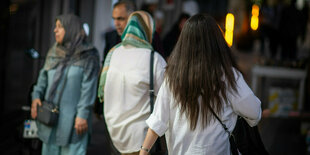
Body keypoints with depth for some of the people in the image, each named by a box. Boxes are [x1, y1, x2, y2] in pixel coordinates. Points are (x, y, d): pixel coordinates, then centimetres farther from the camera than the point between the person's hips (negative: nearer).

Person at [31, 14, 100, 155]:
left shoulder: (88, 56, -7)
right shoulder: (53, 53, 10)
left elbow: (88, 87, -11)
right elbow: (44, 77, 13)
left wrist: (83, 115, -16)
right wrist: (36, 96, -4)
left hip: (73, 118, -6)